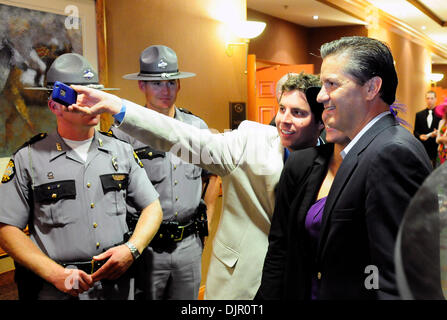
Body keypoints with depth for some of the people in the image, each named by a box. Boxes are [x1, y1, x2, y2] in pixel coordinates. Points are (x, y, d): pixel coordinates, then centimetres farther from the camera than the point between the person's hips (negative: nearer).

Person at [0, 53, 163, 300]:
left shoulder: (121, 151, 4)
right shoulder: (28, 159, -4)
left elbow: (152, 208, 6)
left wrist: (131, 249, -11)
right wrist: (55, 273, -15)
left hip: (118, 284, 3)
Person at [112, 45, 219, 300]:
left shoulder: (198, 126, 4)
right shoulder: (125, 131, -10)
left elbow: (213, 173, 18)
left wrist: (206, 216, 12)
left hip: (190, 242, 4)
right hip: (146, 246, -4)